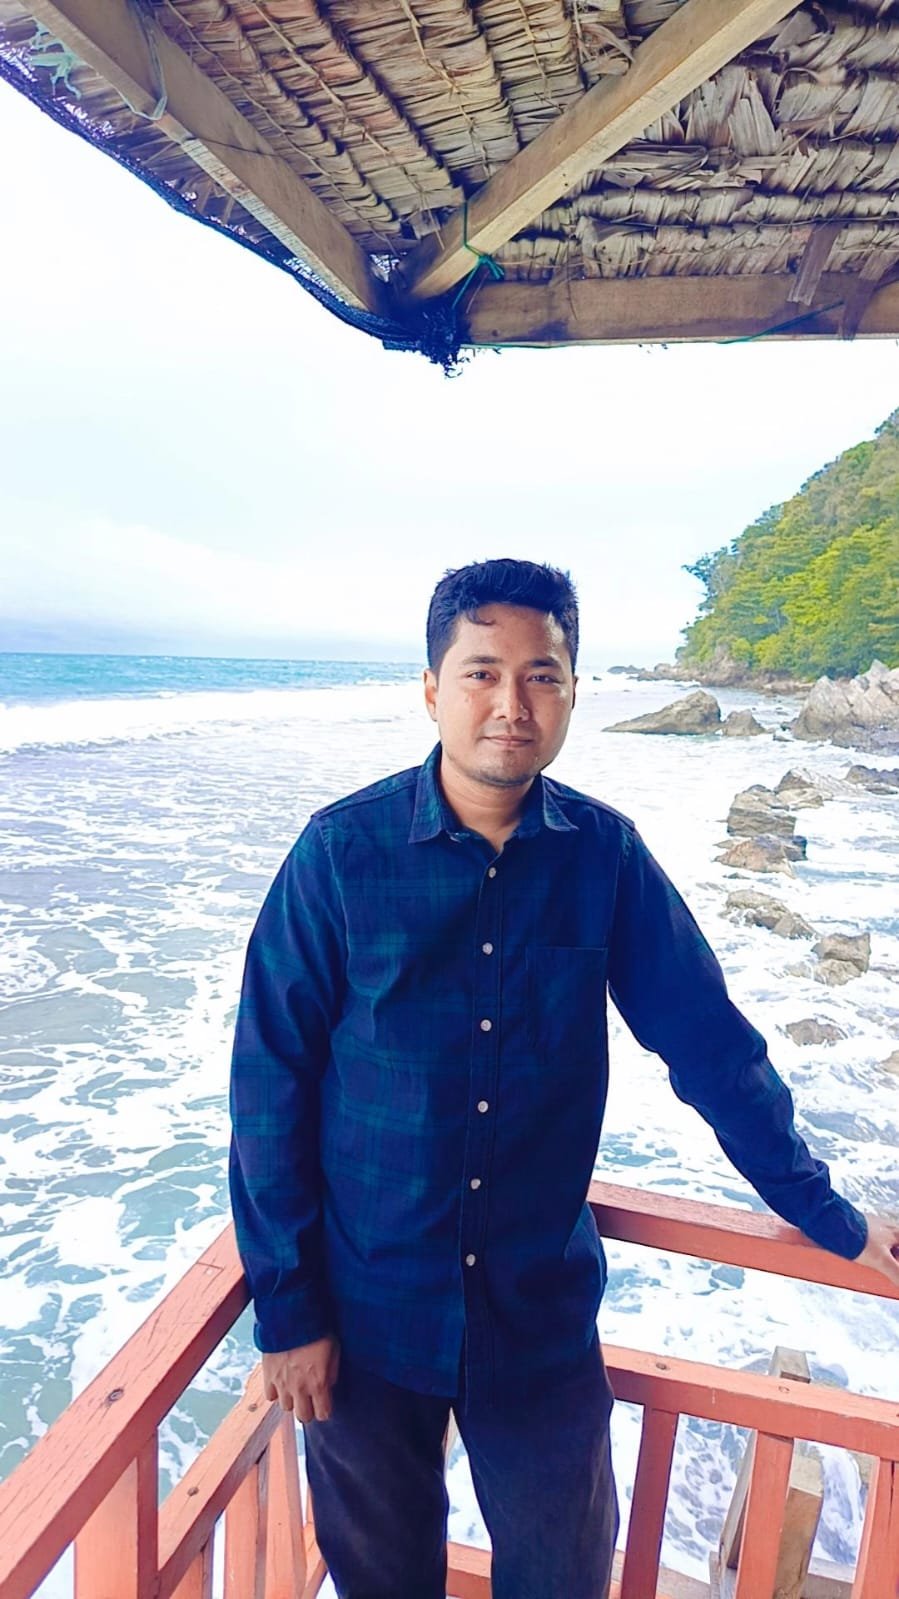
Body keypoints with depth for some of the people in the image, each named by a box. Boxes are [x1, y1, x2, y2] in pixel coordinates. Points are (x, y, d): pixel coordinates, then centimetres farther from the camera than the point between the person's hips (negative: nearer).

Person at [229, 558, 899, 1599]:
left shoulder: (607, 856, -10)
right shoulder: (343, 851, -16)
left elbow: (710, 1042, -2)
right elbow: (271, 1082, -11)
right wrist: (286, 1306, -7)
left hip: (544, 1308, 1)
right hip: (366, 1306, 0)